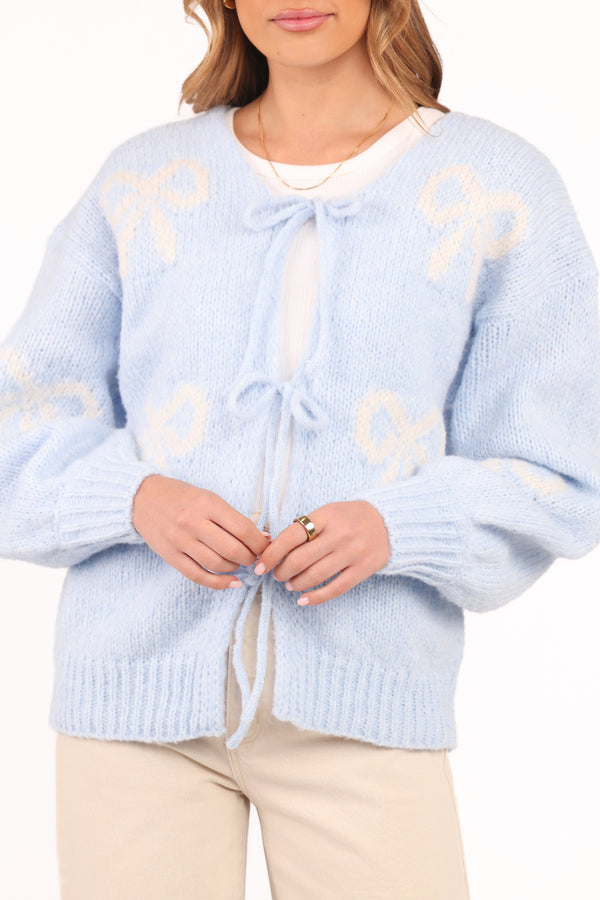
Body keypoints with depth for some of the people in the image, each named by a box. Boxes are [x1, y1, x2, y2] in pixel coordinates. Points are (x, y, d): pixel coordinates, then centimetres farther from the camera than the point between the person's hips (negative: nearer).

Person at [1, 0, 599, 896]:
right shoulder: (140, 181, 9)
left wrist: (398, 528, -14)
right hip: (134, 685, 2)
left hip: (360, 705, -1)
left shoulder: (501, 187, 4)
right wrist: (136, 497, -11)